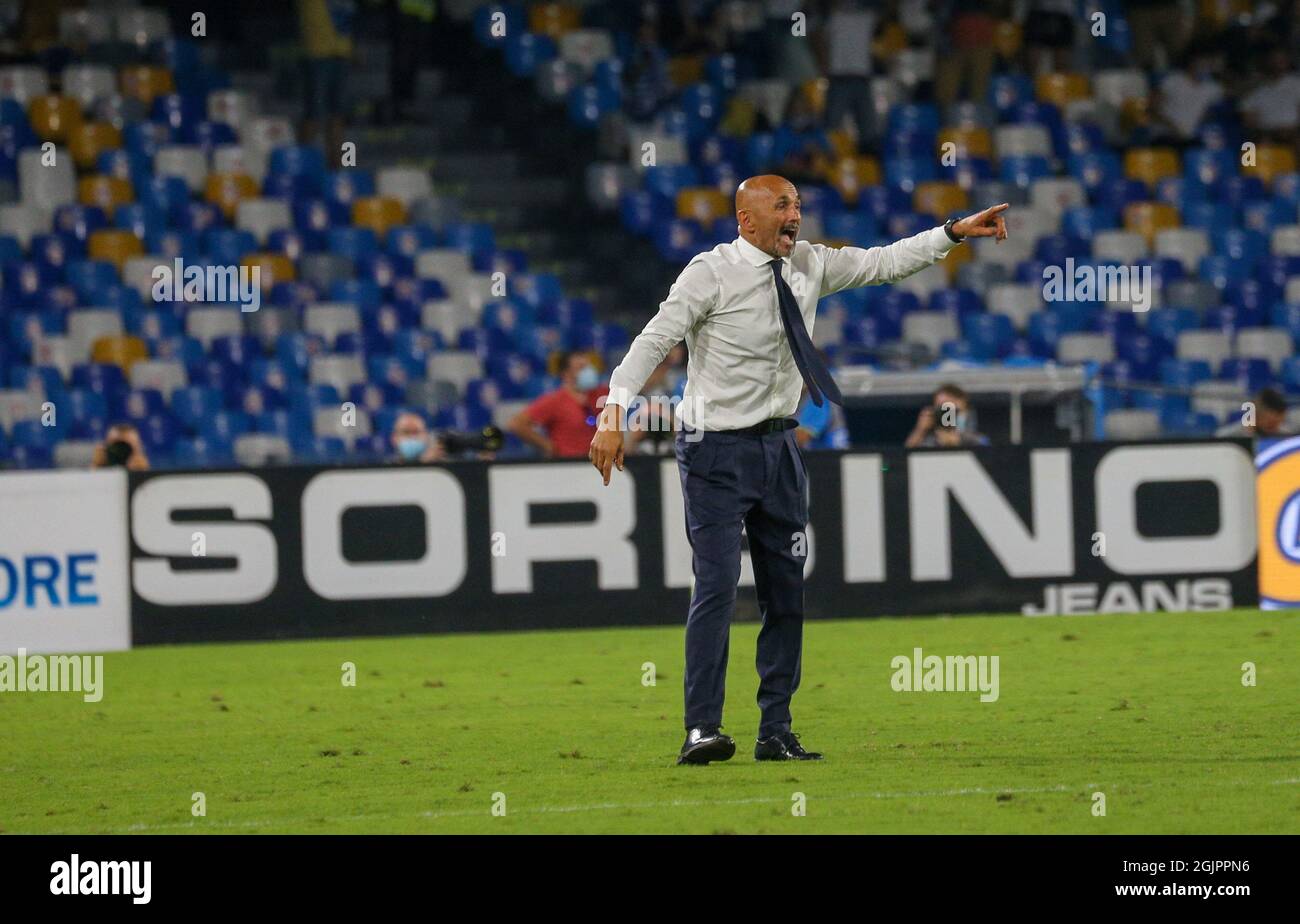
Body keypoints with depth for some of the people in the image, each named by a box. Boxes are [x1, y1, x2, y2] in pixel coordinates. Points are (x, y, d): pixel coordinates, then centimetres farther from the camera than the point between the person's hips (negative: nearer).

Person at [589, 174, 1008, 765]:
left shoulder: (808, 266, 5)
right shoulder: (712, 273, -12)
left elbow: (883, 263, 14)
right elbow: (655, 340, -17)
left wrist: (954, 233, 6)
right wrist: (615, 412, -27)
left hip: (779, 445, 7)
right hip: (717, 449, -7)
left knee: (788, 589, 7)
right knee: (717, 584, -15)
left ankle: (776, 733, 14)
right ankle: (701, 731, -14)